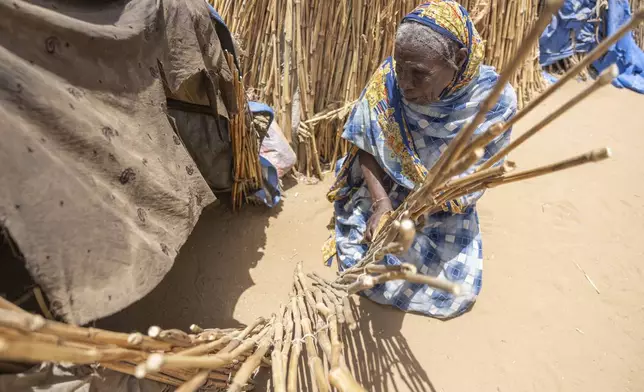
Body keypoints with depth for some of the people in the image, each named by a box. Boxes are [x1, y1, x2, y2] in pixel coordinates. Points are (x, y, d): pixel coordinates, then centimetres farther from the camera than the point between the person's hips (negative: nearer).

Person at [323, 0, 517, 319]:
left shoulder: (494, 100, -21)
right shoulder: (387, 80, -21)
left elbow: (473, 178, -17)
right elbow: (366, 147, -13)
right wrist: (381, 202, -26)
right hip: (383, 191, 0)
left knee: (459, 291, -3)